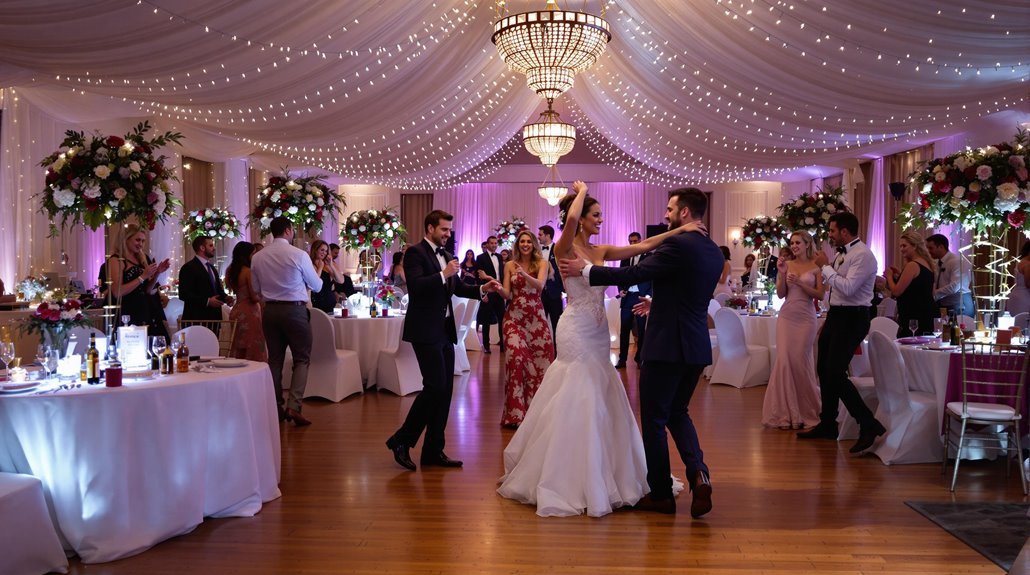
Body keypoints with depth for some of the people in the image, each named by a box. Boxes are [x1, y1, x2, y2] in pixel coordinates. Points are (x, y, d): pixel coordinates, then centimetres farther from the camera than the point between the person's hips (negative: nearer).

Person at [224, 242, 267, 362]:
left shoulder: (231, 271, 11)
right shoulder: (249, 272, -12)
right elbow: (255, 297, -16)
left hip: (236, 310, 8)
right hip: (249, 312, -8)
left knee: (238, 352, 11)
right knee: (253, 353, -5)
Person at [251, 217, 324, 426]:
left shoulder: (257, 258, 2)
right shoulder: (299, 255, -11)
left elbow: (256, 290, 12)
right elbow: (317, 286, -1)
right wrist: (316, 272, 20)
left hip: (270, 310, 4)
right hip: (295, 310, -4)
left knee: (275, 359, 13)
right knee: (302, 359, 4)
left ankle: (276, 408, 16)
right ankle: (294, 406, -11)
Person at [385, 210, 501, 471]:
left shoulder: (446, 255, 17)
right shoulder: (415, 253, -7)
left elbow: (456, 288, 20)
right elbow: (415, 285, -22)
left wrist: (482, 289, 6)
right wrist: (443, 274, -23)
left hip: (444, 331, 9)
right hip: (426, 331, -8)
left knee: (445, 390, 8)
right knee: (435, 387, -12)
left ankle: (433, 451, 15)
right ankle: (401, 440, 3)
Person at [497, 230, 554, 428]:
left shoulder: (542, 263, 3)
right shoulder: (510, 265, 7)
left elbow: (540, 285, -15)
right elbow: (507, 295, 2)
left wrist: (524, 274, -31)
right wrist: (498, 289, -19)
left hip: (536, 317, 0)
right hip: (514, 317, 0)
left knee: (539, 358, 0)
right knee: (516, 356, -15)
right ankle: (516, 411, -7)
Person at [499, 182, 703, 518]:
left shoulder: (601, 251, 11)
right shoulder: (565, 249, -9)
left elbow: (642, 247, 8)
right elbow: (570, 219, -30)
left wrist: (680, 231, 1)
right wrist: (582, 190, -12)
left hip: (598, 332, 7)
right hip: (577, 332, -7)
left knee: (599, 402, 11)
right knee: (577, 403, -3)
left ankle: (600, 476, 24)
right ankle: (571, 480, 9)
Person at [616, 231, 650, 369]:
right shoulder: (625, 258, 13)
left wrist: (648, 295, -12)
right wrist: (620, 290, -4)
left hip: (641, 297, -3)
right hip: (627, 298, 3)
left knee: (641, 330, 5)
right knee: (624, 330, 2)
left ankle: (640, 358, 13)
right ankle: (622, 359, 6)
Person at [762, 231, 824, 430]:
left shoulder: (816, 266, 0)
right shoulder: (787, 264, 6)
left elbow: (820, 295, -4)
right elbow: (781, 294, 3)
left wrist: (800, 283, -14)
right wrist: (782, 273, -9)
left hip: (806, 318, -2)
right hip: (787, 316, 2)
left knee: (801, 361, 2)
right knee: (784, 360, -3)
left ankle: (804, 411, 16)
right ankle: (786, 412, 5)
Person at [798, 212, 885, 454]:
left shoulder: (862, 255, -16)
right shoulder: (841, 254, 11)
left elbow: (848, 288, -26)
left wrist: (825, 266, -16)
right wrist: (828, 322, 21)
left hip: (852, 318, -10)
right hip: (836, 315, 10)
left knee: (835, 372, -16)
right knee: (824, 370, 14)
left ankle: (869, 425, -8)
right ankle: (827, 425, 26)